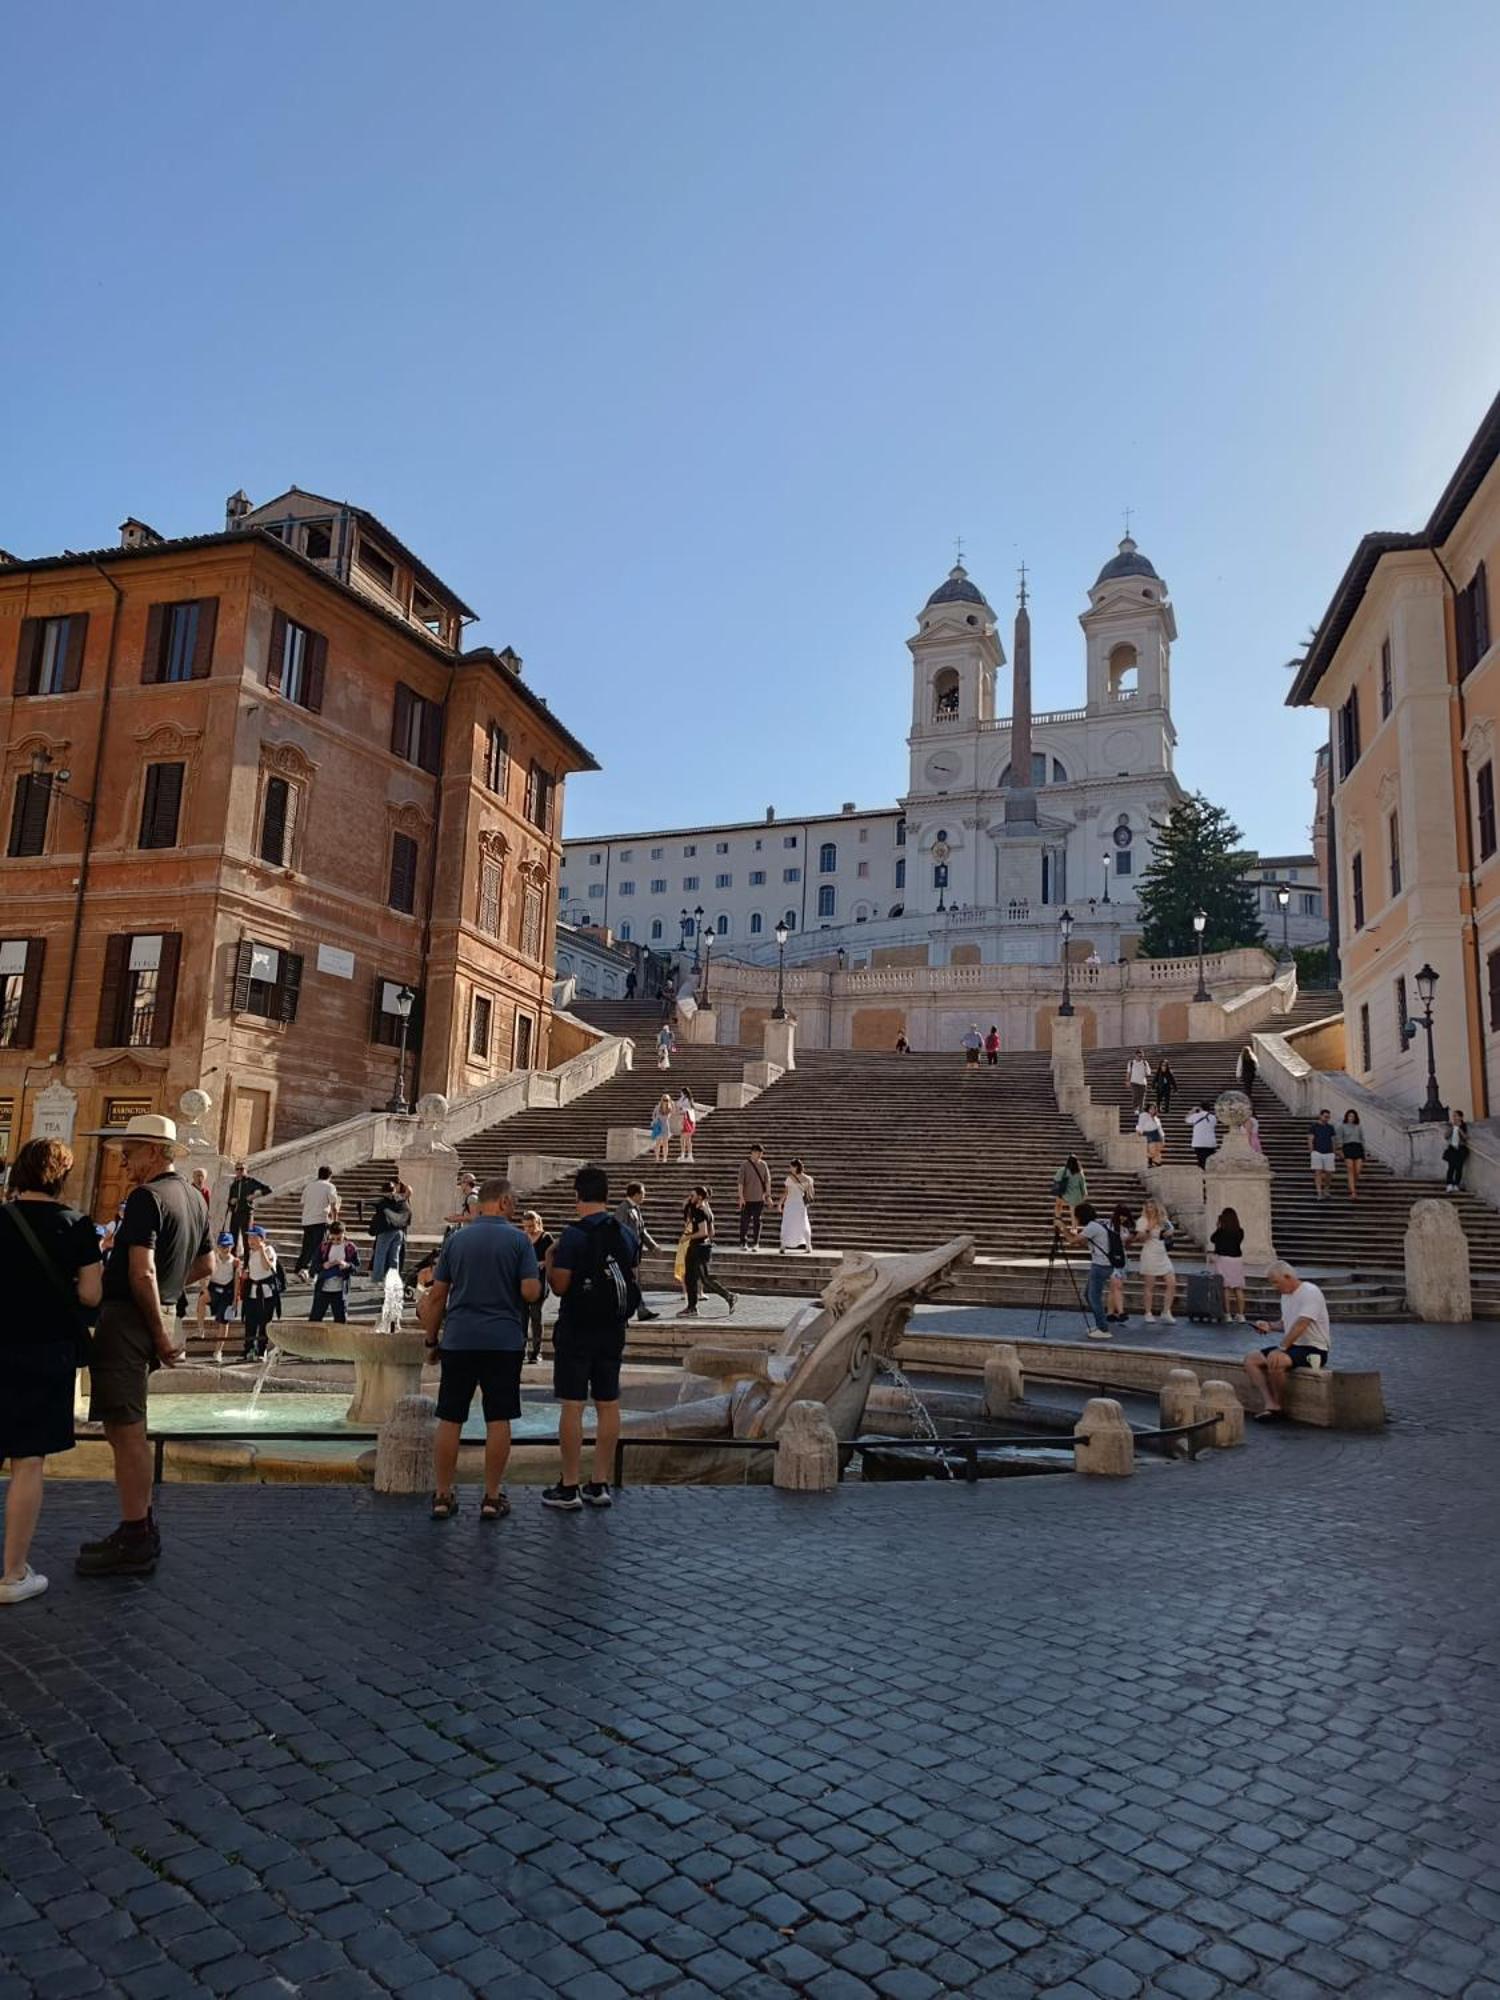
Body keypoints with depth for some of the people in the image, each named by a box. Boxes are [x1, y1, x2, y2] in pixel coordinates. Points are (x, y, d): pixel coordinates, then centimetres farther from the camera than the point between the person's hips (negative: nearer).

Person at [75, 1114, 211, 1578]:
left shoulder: (146, 1197, -15)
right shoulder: (194, 1199, 13)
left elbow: (142, 1273, -23)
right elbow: (205, 1266, 23)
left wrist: (161, 1334, -16)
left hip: (125, 1316, -9)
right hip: (146, 1321, 9)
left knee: (127, 1431, -3)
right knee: (125, 1428, 18)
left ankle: (135, 1543, 3)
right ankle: (141, 1528, 25)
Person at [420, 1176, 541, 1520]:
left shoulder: (457, 1238, 5)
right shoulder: (518, 1239, -4)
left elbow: (437, 1295, 6)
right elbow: (531, 1291, -12)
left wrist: (431, 1339, 15)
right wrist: (537, 1281, 10)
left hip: (458, 1340, 3)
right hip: (504, 1340, -2)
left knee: (450, 1419, 9)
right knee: (498, 1420, 6)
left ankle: (443, 1495, 15)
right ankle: (492, 1497, 11)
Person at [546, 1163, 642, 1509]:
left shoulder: (574, 1235, -14)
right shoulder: (628, 1235, 5)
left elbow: (559, 1286, -13)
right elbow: (634, 1280, 12)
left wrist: (550, 1262, 4)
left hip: (577, 1331, -6)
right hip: (613, 1331, 6)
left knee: (572, 1405, 0)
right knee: (608, 1405, 9)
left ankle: (569, 1487, 4)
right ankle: (600, 1485, 16)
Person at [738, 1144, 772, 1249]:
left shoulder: (763, 1165, 5)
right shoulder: (745, 1164, -4)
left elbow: (767, 1180, 8)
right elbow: (741, 1181, -6)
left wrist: (768, 1195, 1)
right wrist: (741, 1197, -12)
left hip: (759, 1198, 2)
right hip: (747, 1199, -2)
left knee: (757, 1222, 4)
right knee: (745, 1222, 1)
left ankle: (755, 1244, 11)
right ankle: (743, 1243, 12)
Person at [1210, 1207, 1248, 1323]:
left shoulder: (1220, 1232, -12)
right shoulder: (1240, 1232, -4)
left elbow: (1212, 1240, 4)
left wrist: (1216, 1228, 9)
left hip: (1223, 1259, -3)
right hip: (1237, 1259, 3)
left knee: (1225, 1288, 2)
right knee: (1238, 1289, 8)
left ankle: (1228, 1315, 1)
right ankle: (1241, 1315, 7)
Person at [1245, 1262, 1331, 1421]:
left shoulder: (1310, 1292, -16)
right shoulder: (1285, 1295, 14)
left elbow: (1300, 1326, -26)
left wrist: (1280, 1348, -30)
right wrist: (1269, 1326, 6)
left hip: (1313, 1349, -10)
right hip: (1292, 1346, 10)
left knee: (1275, 1361, -34)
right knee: (1250, 1359, -4)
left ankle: (1278, 1406, -12)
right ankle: (1271, 1406, -15)